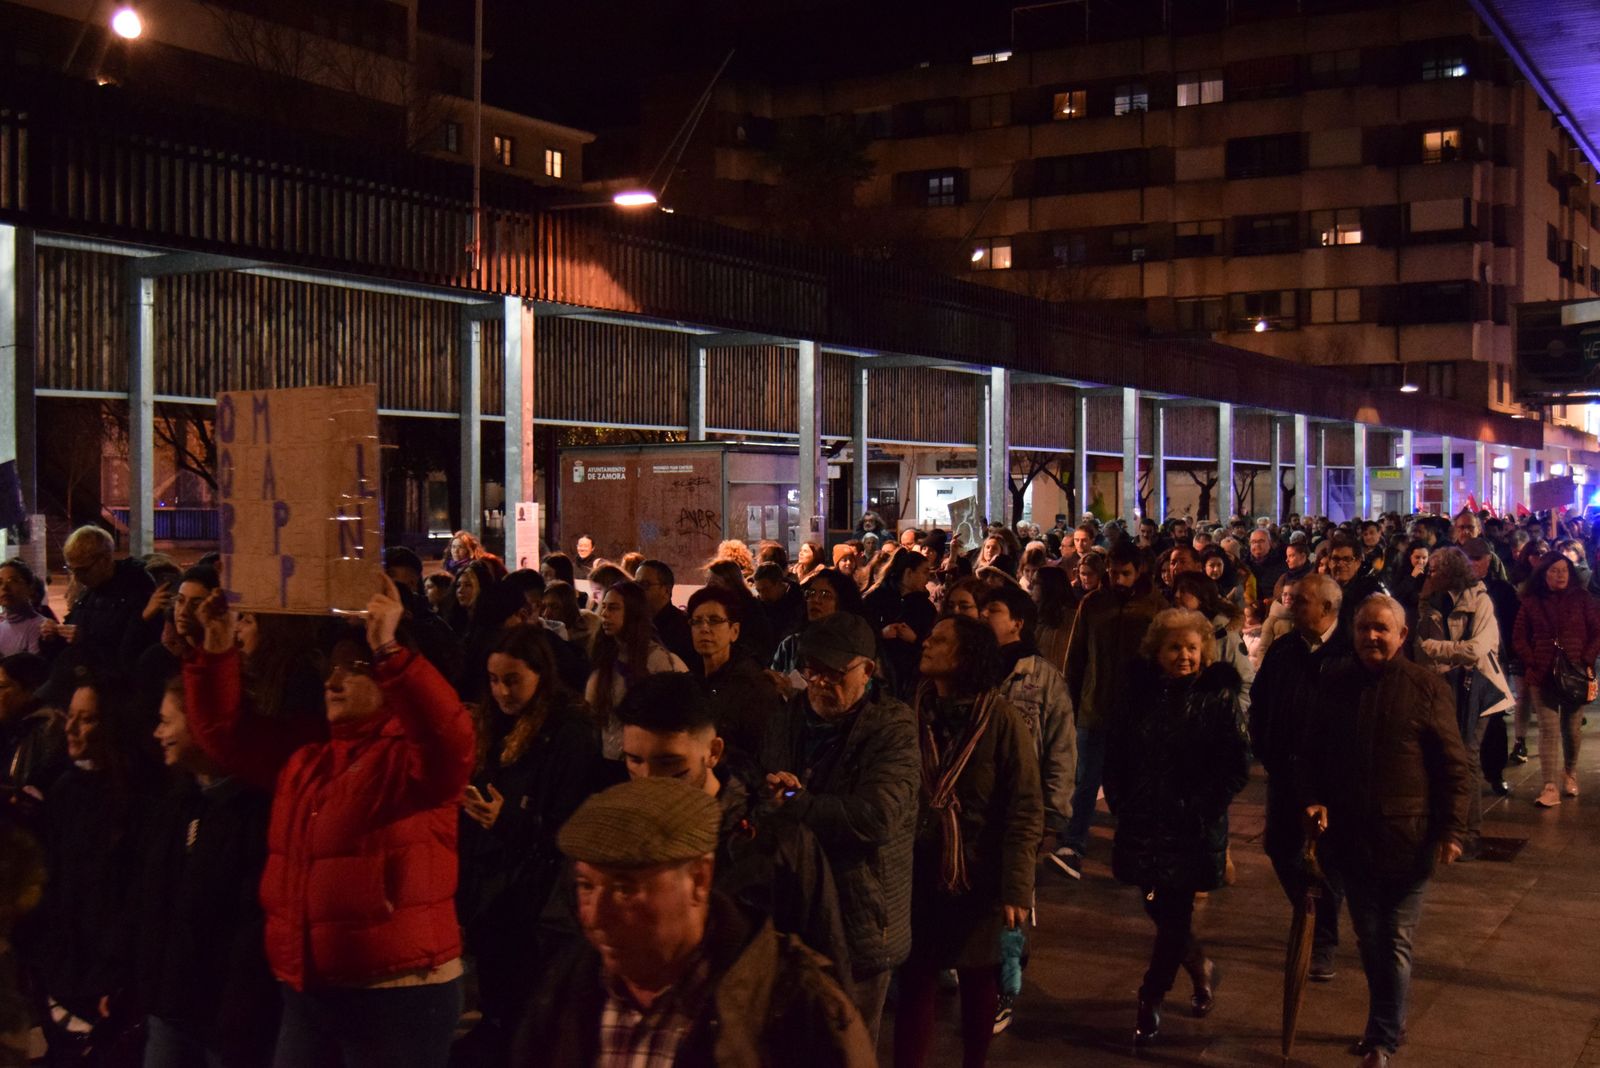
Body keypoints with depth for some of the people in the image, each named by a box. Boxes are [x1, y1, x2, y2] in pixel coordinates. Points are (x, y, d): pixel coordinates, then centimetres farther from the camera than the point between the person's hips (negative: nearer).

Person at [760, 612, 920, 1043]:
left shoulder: (892, 728, -12)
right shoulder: (789, 718, 8)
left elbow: (877, 816, -26)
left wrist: (792, 803, -17)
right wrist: (769, 790, -10)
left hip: (858, 917, -5)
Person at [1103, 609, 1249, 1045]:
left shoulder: (1220, 697, -7)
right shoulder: (1139, 691, 2)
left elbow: (1237, 767, -7)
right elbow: (1115, 752, 10)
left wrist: (1201, 808, -12)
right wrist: (1120, 802, 2)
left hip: (1192, 830, -4)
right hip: (1143, 825, 4)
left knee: (1174, 915, 1)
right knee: (1160, 909, 13)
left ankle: (1150, 1000, 18)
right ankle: (1202, 970, 40)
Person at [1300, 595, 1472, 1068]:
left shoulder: (1426, 688, -8)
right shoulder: (1335, 685, 4)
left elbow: (1453, 767, -6)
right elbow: (1313, 754, 14)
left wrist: (1451, 829, -11)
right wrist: (1315, 799, -2)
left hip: (1407, 839, -4)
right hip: (1350, 835, 4)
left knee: (1395, 944, 3)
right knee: (1368, 939, 15)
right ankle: (1387, 1024, 33)